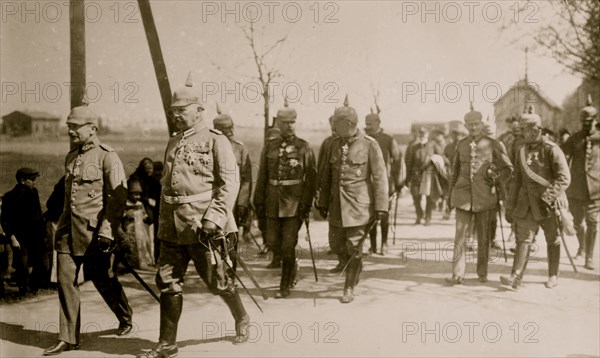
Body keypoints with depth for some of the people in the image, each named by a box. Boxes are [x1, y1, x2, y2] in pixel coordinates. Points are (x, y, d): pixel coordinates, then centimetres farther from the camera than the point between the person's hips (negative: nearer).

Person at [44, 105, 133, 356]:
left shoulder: (107, 156, -9)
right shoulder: (71, 157, 14)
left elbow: (118, 196, -14)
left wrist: (107, 231, -19)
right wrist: (62, 225, 18)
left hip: (94, 230, -6)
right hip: (69, 230, 6)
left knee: (102, 279, 6)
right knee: (66, 280, 0)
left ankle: (126, 318, 31)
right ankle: (68, 338, 7)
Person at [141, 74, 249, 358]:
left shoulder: (215, 141, -6)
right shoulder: (172, 143, 15)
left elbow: (230, 183, -12)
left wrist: (214, 217, -21)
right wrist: (163, 222, 18)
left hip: (203, 227, -6)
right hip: (173, 228, 6)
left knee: (218, 281, 6)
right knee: (168, 283, 4)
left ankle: (242, 319, 32)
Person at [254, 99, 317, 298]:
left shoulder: (304, 147, -2)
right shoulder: (270, 147, 7)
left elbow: (311, 179, -4)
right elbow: (262, 177, 8)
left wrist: (306, 204, -11)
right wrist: (259, 202, 4)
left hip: (294, 204, -3)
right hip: (273, 203, 4)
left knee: (288, 245, -1)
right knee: (273, 242, 7)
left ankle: (285, 286, 13)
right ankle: (292, 267, 36)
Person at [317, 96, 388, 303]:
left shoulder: (369, 145, -7)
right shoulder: (335, 145, 8)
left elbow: (380, 177, -7)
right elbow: (326, 176, 14)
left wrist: (381, 206, -11)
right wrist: (323, 203, 13)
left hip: (359, 205, -5)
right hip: (337, 204, 5)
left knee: (354, 248, -3)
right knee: (339, 245, 7)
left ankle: (349, 288, 12)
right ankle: (356, 269, 36)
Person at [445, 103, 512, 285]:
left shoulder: (492, 144, -1)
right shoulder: (462, 144, 7)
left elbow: (508, 167, 7)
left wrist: (497, 185, 0)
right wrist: (451, 194, 15)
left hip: (485, 196, -1)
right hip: (463, 194, 2)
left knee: (483, 237, 6)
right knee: (460, 235, -5)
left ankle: (482, 273, 19)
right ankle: (458, 274, -3)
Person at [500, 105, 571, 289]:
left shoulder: (552, 150, -11)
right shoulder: (522, 152, 8)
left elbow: (564, 178, -17)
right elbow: (516, 181, 11)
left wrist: (548, 196, -27)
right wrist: (510, 207, 9)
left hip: (549, 204, -4)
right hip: (527, 204, 4)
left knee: (552, 240, 10)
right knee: (523, 238, -5)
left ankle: (553, 275, 25)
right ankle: (516, 277, -11)